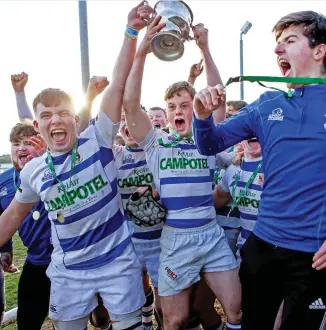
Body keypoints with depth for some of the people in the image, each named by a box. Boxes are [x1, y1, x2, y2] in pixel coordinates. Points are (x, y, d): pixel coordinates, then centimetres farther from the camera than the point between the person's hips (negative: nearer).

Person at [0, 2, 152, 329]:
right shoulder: (33, 171, -3)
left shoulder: (97, 141, -13)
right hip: (68, 271, 3)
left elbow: (118, 84, -21)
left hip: (117, 262, -2)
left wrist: (131, 32, -28)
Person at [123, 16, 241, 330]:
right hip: (175, 239, -1)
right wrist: (142, 50, -20)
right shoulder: (155, 142, -1)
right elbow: (130, 103, -12)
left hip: (212, 234, 1)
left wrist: (205, 49, -15)